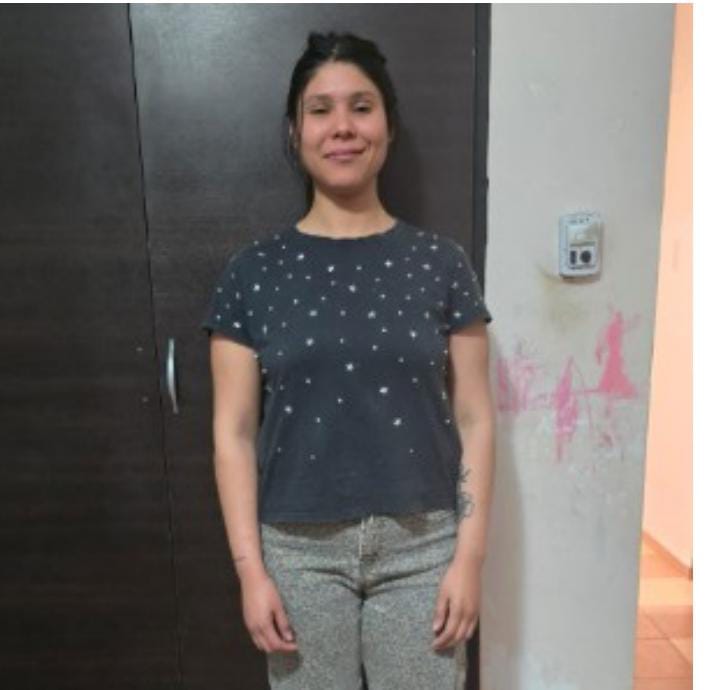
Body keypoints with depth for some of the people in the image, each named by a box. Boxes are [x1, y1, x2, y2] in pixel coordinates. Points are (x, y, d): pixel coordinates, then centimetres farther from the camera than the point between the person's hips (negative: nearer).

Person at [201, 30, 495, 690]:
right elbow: (234, 432, -3)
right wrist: (250, 568, -5)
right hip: (301, 549, 0)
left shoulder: (440, 262, -3)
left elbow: (473, 419, -2)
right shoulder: (254, 271, -4)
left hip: (421, 545, 1)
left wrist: (469, 555, -5)